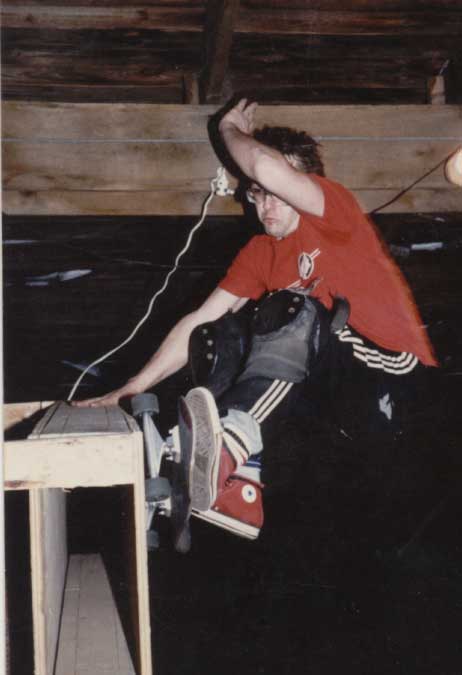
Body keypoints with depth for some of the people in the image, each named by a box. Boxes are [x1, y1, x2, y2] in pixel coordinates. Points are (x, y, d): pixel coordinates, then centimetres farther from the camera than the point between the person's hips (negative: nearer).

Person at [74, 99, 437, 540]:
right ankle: (234, 485, -38)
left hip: (397, 374, -6)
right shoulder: (259, 253, 10)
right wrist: (129, 390, 0)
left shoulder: (334, 208, -8)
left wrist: (230, 129, -6)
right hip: (339, 381, 6)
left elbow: (268, 167, -28)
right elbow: (199, 321, 7)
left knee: (296, 309, -30)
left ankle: (229, 446, -49)